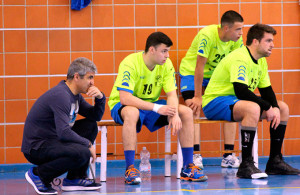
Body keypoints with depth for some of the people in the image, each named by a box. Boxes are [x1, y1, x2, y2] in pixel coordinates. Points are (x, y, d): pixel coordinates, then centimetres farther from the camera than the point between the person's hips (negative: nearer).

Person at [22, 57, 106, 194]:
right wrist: (88, 144, -16)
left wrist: (100, 98, 0)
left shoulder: (75, 95, 10)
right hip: (36, 148, -11)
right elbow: (64, 133, -28)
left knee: (91, 125, 11)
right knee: (82, 153, -30)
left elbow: (95, 116, 19)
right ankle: (38, 174, -9)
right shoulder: (61, 95, -21)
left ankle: (75, 179, 7)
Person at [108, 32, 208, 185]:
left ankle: (188, 168, -8)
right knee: (132, 113, -42)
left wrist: (175, 114, -30)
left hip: (151, 105, 6)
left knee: (186, 112, -12)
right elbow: (124, 98, -33)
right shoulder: (130, 63, -25)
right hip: (121, 106, -6)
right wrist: (157, 108, -38)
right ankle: (130, 169, -37)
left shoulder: (166, 64, -6)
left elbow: (172, 94, -8)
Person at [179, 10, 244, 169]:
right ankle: (196, 156, -26)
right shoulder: (207, 35, -31)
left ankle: (228, 156, -9)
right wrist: (198, 97, -26)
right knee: (193, 109, -23)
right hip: (191, 71, -5)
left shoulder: (237, 40, -15)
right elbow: (200, 66, -28)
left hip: (216, 74, 5)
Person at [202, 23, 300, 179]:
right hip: (215, 102, -10)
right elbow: (241, 91, -31)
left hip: (236, 101, 10)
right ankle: (246, 165, -35)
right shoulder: (240, 58, -21)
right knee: (253, 108, -39)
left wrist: (275, 108, -9)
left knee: (283, 108, 6)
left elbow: (266, 90, 12)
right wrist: (267, 107, -25)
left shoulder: (261, 61, 10)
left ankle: (275, 161, 6)